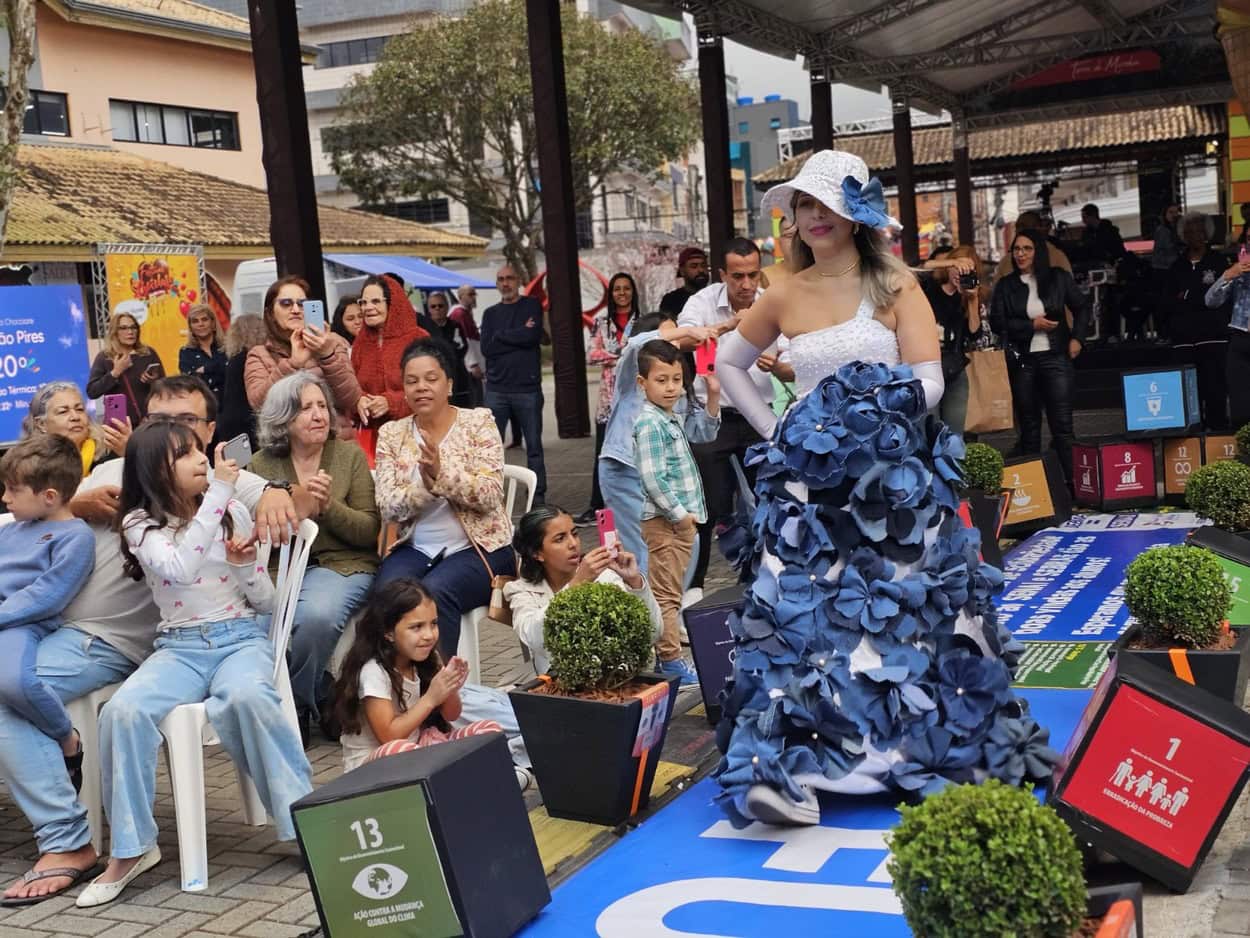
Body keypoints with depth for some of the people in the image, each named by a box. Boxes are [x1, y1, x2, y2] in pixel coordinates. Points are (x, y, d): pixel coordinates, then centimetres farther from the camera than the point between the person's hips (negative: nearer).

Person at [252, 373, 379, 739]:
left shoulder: (350, 454, 6)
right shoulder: (262, 464, 9)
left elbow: (370, 532, 2)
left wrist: (329, 507, -15)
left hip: (342, 564, -1)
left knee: (316, 615, -35)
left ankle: (296, 706, -5)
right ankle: (318, 697, -5)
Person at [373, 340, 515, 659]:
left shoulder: (478, 422, -1)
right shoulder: (391, 433, 7)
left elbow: (490, 495, -11)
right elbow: (388, 507, -4)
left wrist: (442, 472, -27)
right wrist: (426, 485, -24)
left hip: (476, 548, -2)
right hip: (415, 549, 3)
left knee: (434, 592, -33)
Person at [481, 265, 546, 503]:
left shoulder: (531, 306, 6)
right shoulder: (491, 313, 13)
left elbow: (533, 336, -12)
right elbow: (486, 348, -1)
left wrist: (501, 335, -5)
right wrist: (519, 334, -5)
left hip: (528, 388, -2)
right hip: (496, 389, 2)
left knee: (534, 446, 2)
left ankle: (538, 496, 8)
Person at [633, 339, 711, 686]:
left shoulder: (671, 418, 13)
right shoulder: (649, 424, -16)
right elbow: (653, 479, -22)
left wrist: (712, 395, 18)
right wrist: (680, 513, -17)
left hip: (679, 519, 10)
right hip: (662, 520, -10)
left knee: (669, 592, 16)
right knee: (665, 593, -4)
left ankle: (666, 655, 24)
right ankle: (670, 660, 0)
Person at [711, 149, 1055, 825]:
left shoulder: (896, 286, 1)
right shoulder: (786, 297, 8)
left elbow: (927, 383, -7)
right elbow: (728, 365, 20)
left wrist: (868, 414, -19)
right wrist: (773, 430, 10)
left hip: (894, 480, -2)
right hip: (810, 485, 2)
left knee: (903, 614, 3)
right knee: (802, 618, -4)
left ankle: (921, 752, 16)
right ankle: (785, 768, -5)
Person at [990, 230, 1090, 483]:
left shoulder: (1059, 278, 5)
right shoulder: (1005, 286, 4)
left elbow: (1082, 307, 14)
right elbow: (997, 323, -3)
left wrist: (1076, 337, 1)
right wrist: (1032, 325, -10)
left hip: (1056, 358, -1)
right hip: (1022, 361, 1)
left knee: (1062, 425, -6)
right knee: (1029, 426, 8)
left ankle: (1070, 483, -5)